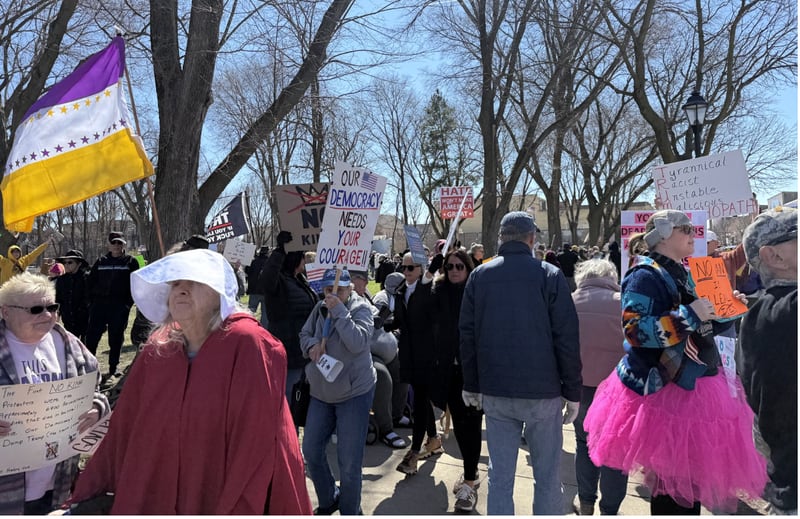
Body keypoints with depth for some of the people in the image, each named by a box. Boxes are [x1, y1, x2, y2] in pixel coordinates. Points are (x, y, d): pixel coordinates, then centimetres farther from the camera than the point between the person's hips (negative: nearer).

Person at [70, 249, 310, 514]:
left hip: (229, 506, -5)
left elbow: (258, 445, -22)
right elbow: (124, 429, 5)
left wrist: (238, 509, -23)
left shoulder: (247, 345, -20)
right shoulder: (157, 350, -1)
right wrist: (86, 493, 7)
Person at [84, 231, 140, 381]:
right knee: (91, 335, -1)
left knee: (116, 338, 5)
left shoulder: (131, 262, 3)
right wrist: (94, 299, 3)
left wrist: (128, 302, -8)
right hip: (100, 304, 2)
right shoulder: (101, 261, 12)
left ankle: (113, 368, 16)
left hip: (120, 306, -2)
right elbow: (91, 281, 13)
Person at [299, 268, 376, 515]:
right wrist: (312, 344, -10)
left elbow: (358, 343, -28)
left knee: (349, 461, 0)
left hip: (354, 393, -6)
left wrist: (339, 310, -28)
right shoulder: (320, 308, 2)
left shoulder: (361, 308, -13)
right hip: (321, 392, 6)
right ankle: (328, 501, 39)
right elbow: (304, 334, 12)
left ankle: (350, 511, 25)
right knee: (310, 450, 15)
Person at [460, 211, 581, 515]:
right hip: (543, 392, -2)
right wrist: (573, 392, 1)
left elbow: (467, 335, 6)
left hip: (494, 392, 3)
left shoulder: (479, 275, 3)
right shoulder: (550, 275, -6)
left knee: (500, 475, 11)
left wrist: (471, 386, 14)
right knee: (548, 476, 11)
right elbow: (567, 338, -7)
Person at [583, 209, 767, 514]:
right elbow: (636, 330, -27)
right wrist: (688, 316, -25)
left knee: (694, 473, 17)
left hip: (695, 386, 9)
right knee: (674, 480, 1)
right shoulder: (645, 276, -15)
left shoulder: (684, 274, 13)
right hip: (665, 392, -9)